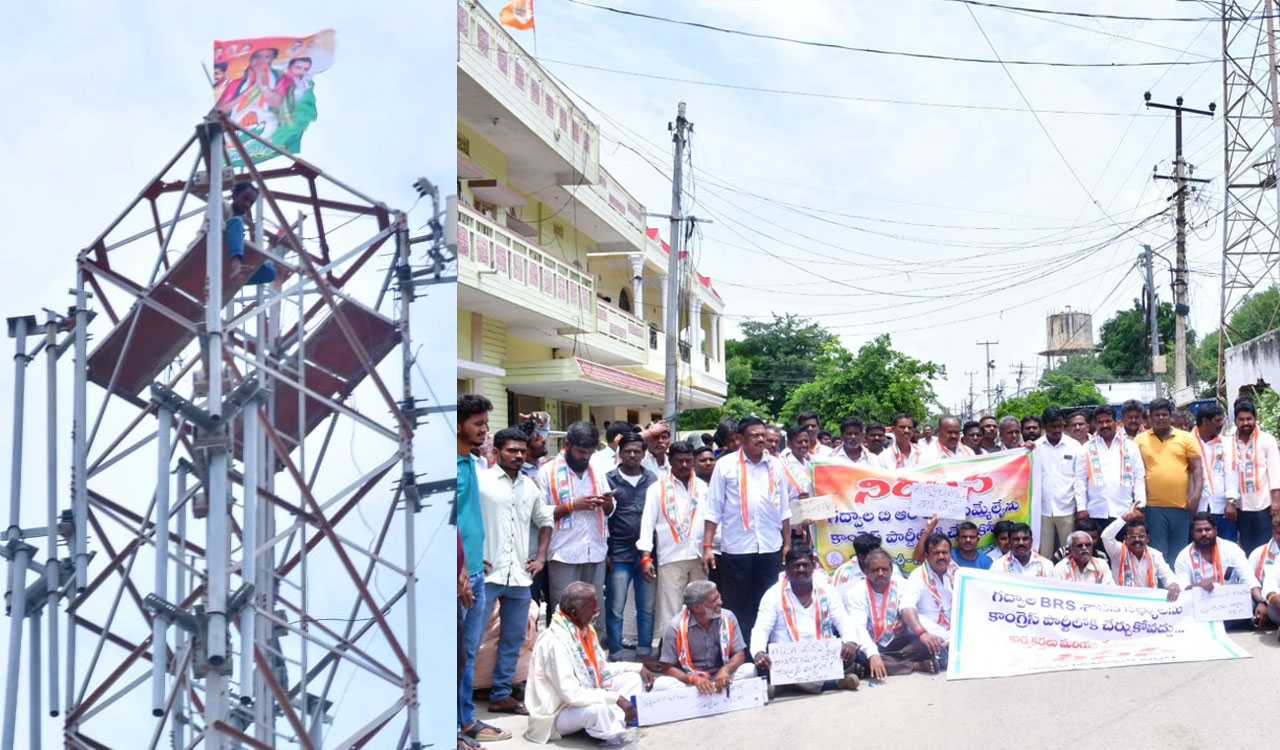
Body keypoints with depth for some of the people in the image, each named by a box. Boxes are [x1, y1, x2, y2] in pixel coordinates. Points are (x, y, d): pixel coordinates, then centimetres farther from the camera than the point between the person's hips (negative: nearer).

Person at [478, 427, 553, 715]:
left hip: (520, 575, 6)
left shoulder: (530, 487, 13)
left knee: (514, 638, 10)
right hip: (486, 574, -5)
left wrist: (541, 557, 13)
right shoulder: (479, 481, -3)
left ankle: (501, 695, 21)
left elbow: (545, 521, 24)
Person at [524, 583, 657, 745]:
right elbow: (571, 694, -31)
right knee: (598, 709, -38)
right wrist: (615, 698, -30)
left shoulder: (583, 629, 2)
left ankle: (616, 723, -12)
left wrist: (638, 667, 5)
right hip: (558, 714, -10)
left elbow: (601, 668, 15)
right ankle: (614, 734, -5)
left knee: (633, 678, 7)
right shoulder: (554, 641, -27)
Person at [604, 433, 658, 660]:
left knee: (647, 608, 8)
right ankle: (615, 657, 10)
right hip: (618, 556, -2)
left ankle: (644, 654, 19)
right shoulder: (609, 480, 2)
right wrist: (604, 552, -2)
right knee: (615, 610, 1)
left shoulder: (652, 479, 8)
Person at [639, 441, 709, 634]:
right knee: (670, 613, -4)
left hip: (700, 557, 3)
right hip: (671, 558, -3)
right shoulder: (658, 488, 4)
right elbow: (647, 524, 1)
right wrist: (646, 557, -9)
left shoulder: (703, 487, 12)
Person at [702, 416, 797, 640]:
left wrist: (788, 543, 10)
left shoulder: (775, 466, 8)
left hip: (770, 547, 3)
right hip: (736, 547, -2)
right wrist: (707, 546, -7)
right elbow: (713, 510, -1)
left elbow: (784, 509, 14)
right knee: (736, 607, 5)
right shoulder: (726, 466, 0)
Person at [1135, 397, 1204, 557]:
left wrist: (1196, 495, -6)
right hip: (1154, 507, -1)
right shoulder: (1140, 440, 7)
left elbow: (1196, 469, 6)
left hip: (1181, 506, 1)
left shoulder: (1185, 437, 8)